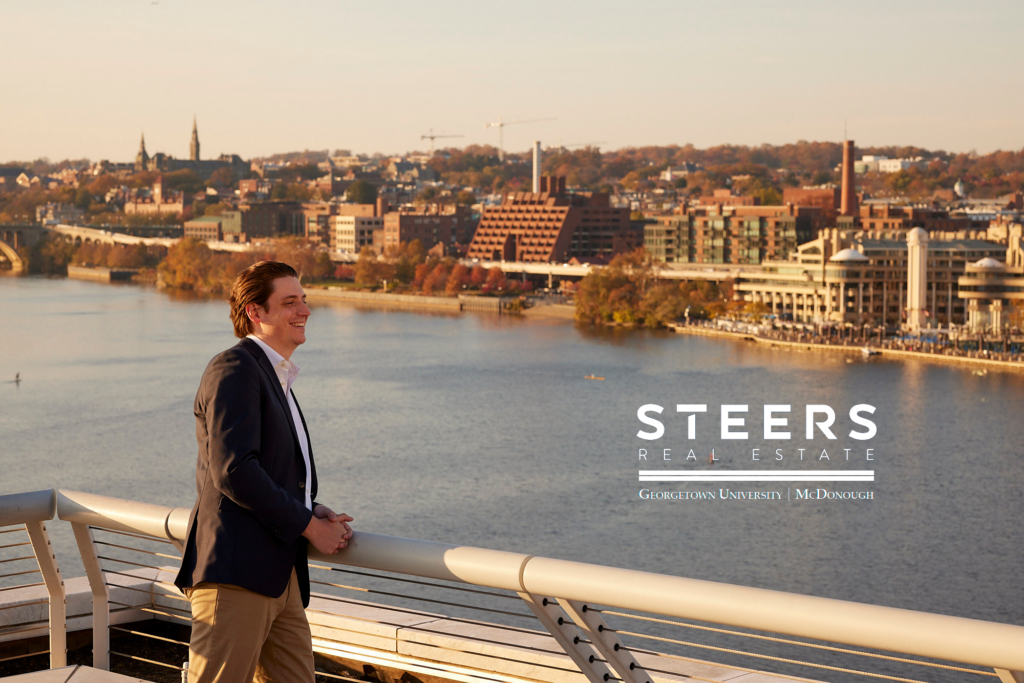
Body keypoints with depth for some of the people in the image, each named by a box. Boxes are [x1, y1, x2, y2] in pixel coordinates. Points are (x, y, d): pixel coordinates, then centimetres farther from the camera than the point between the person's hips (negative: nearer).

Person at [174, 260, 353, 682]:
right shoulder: (234, 370, -7)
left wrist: (313, 511, 7)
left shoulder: (276, 381, 25)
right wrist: (308, 525, -11)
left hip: (279, 577, 10)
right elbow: (233, 471, -18)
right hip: (234, 572, -10)